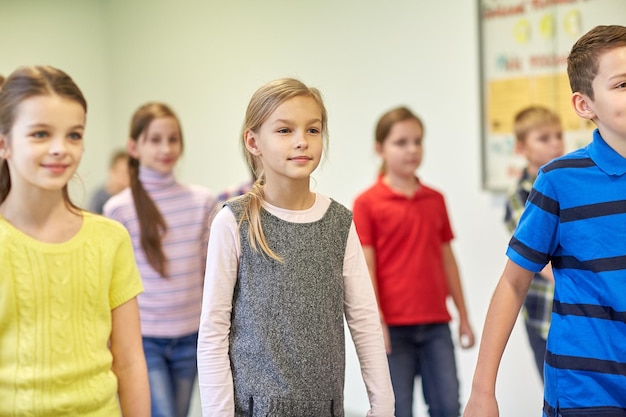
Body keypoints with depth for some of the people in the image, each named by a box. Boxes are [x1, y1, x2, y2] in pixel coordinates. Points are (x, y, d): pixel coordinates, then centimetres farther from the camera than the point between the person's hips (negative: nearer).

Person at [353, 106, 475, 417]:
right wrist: (375, 322, -13)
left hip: (436, 325, 4)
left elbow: (447, 258, 14)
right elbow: (365, 266, -7)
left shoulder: (436, 200, 9)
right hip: (393, 327, -4)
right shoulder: (367, 203, -4)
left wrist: (463, 316, 14)